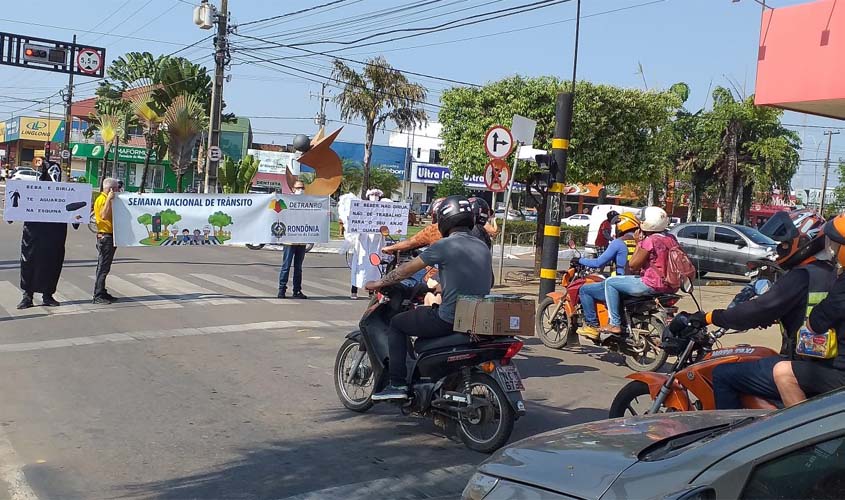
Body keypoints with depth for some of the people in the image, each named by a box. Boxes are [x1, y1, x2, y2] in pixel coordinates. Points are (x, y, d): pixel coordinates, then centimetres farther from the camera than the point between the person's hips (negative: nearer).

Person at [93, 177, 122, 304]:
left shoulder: (109, 199, 18)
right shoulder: (101, 199, -12)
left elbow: (113, 215, 26)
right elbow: (104, 215, -28)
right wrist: (109, 199, -26)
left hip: (111, 236, 10)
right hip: (105, 236, -10)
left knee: (105, 267, 13)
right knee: (103, 267, -9)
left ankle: (103, 293, 19)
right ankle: (98, 296, -7)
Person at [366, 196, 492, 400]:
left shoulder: (444, 246, -11)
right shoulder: (483, 247, 9)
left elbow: (408, 269, -3)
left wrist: (379, 283, 11)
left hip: (450, 320, -7)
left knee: (397, 324, 11)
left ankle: (397, 384, 5)